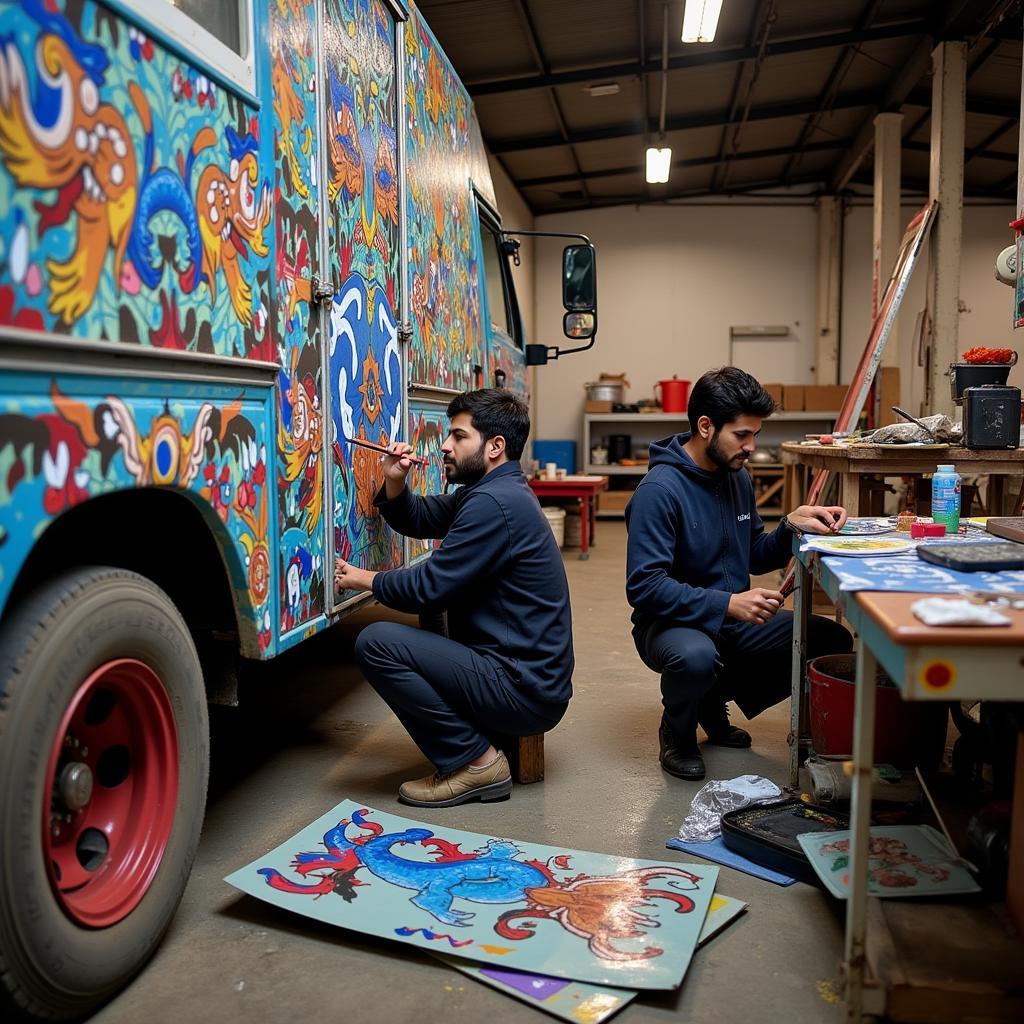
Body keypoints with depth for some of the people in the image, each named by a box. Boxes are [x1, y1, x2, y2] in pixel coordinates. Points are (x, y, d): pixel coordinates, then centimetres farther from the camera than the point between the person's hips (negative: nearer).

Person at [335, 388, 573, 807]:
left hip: (525, 690, -10)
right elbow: (417, 519, 21)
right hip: (534, 679, 10)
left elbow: (429, 587, -18)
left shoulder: (494, 502, -20)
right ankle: (485, 738, 16)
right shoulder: (493, 490, 12)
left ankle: (477, 761, -7)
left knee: (376, 643, -17)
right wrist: (394, 483, 1)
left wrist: (366, 580, -1)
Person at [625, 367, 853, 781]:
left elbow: (756, 558, 13)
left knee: (831, 641, -5)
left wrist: (791, 526, -6)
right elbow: (644, 586, -26)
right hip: (673, 623, -8)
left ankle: (718, 697, 14)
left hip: (735, 621, 8)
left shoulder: (737, 477, 5)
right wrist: (727, 604, -32)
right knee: (695, 655, -40)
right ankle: (677, 732, -2)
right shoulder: (659, 490, -20)